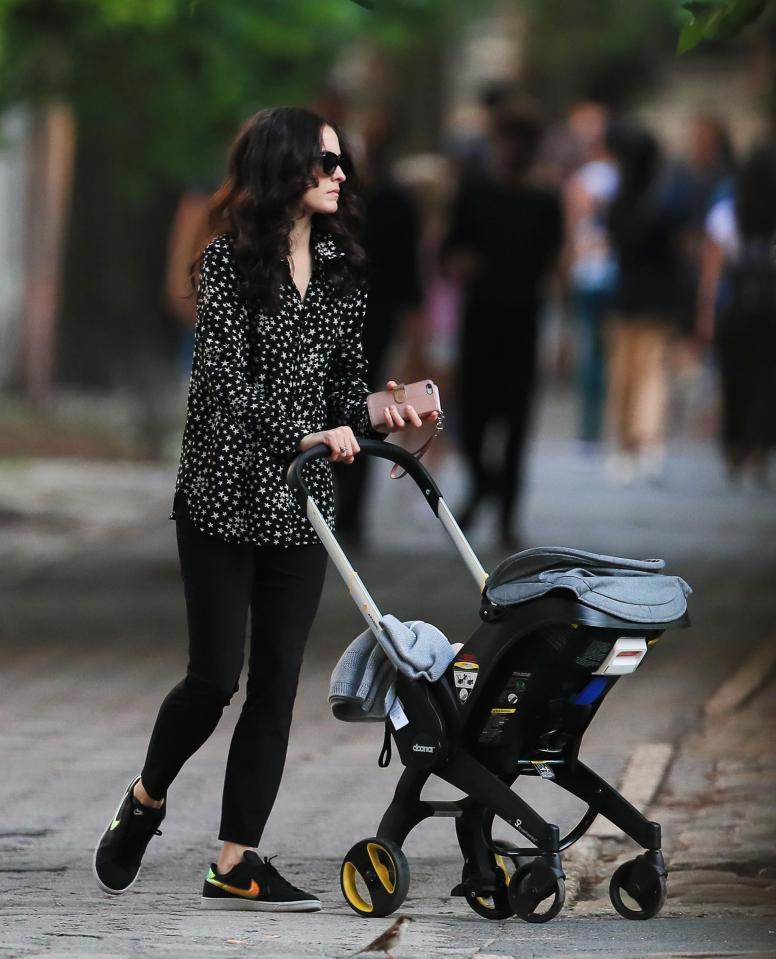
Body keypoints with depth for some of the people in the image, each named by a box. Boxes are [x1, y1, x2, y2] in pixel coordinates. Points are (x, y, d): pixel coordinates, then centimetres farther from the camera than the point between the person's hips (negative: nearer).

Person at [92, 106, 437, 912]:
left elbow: (343, 383, 13)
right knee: (215, 676, -4)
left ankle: (236, 864, 4)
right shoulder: (230, 260, -8)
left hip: (301, 504, 5)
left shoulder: (342, 270, 10)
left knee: (277, 682, 1)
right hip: (224, 497, -5)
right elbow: (225, 379, -16)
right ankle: (145, 802, 24)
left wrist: (374, 414, -9)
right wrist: (306, 434, -27)